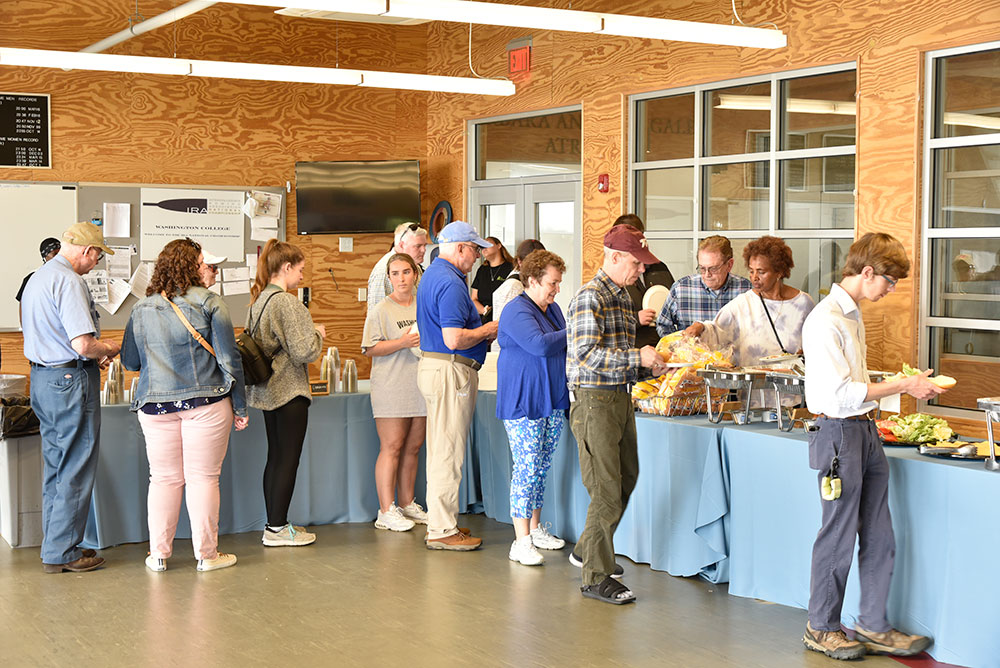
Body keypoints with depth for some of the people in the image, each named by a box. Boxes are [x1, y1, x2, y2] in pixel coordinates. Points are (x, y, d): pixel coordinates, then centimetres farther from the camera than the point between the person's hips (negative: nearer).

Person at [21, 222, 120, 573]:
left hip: (41, 378, 10)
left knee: (56, 466, 16)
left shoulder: (37, 278, 14)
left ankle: (55, 545, 23)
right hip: (71, 381, -10)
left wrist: (94, 355, 16)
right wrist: (110, 349, -4)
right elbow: (83, 344, -25)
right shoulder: (69, 282, -18)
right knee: (76, 470, -1)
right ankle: (62, 552, 4)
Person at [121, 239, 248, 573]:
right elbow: (229, 358, -7)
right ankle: (206, 554, 11)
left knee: (164, 478, 11)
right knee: (203, 477, 4)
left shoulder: (142, 309, 6)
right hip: (206, 403, -3)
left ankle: (158, 554, 15)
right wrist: (240, 407, 0)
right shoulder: (208, 302, -6)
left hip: (155, 406, 4)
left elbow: (129, 361, 11)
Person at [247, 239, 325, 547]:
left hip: (268, 390, 9)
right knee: (288, 459, -2)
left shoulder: (259, 300, 10)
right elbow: (305, 351, -20)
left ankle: (274, 525, 19)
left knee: (275, 457, 14)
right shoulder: (287, 302, -17)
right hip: (289, 390, -9)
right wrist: (318, 333, 0)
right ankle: (278, 529, 2)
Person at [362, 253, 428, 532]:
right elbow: (370, 349, -9)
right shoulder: (380, 310, -3)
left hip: (421, 386, 5)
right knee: (391, 447, -6)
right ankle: (386, 511, -3)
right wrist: (402, 343, -19)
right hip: (391, 388, -5)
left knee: (412, 447, 9)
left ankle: (407, 504, 19)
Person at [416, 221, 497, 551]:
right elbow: (454, 339, -25)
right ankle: (442, 530, -1)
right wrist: (486, 331, -9)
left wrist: (478, 326, 19)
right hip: (451, 372, -11)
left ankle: (440, 520, 24)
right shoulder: (451, 282, -18)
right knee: (448, 452, -6)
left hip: (433, 366, 11)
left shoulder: (434, 274, 16)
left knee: (440, 448, 15)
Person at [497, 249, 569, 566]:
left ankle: (535, 528, 24)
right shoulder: (516, 311, -13)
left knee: (542, 466, 13)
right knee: (526, 467, -9)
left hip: (552, 401, 8)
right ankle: (522, 541, -5)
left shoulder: (552, 309, 16)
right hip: (523, 402, -8)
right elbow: (540, 345, -26)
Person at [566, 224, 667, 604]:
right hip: (594, 399, -10)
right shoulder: (589, 297, -15)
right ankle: (596, 577, 2)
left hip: (620, 397, 10)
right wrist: (638, 357, -22)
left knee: (626, 480, 18)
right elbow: (587, 354, -24)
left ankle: (587, 551, 34)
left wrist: (650, 361, 8)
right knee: (607, 490, -7)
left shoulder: (623, 297, 15)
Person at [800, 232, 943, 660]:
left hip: (865, 431, 9)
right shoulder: (825, 320, -17)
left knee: (879, 536, 11)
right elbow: (841, 393, -22)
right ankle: (821, 628, 16)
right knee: (839, 535, 1)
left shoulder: (853, 314, 14)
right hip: (839, 434, -9)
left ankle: (873, 626, 21)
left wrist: (904, 385, 11)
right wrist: (903, 385, -16)